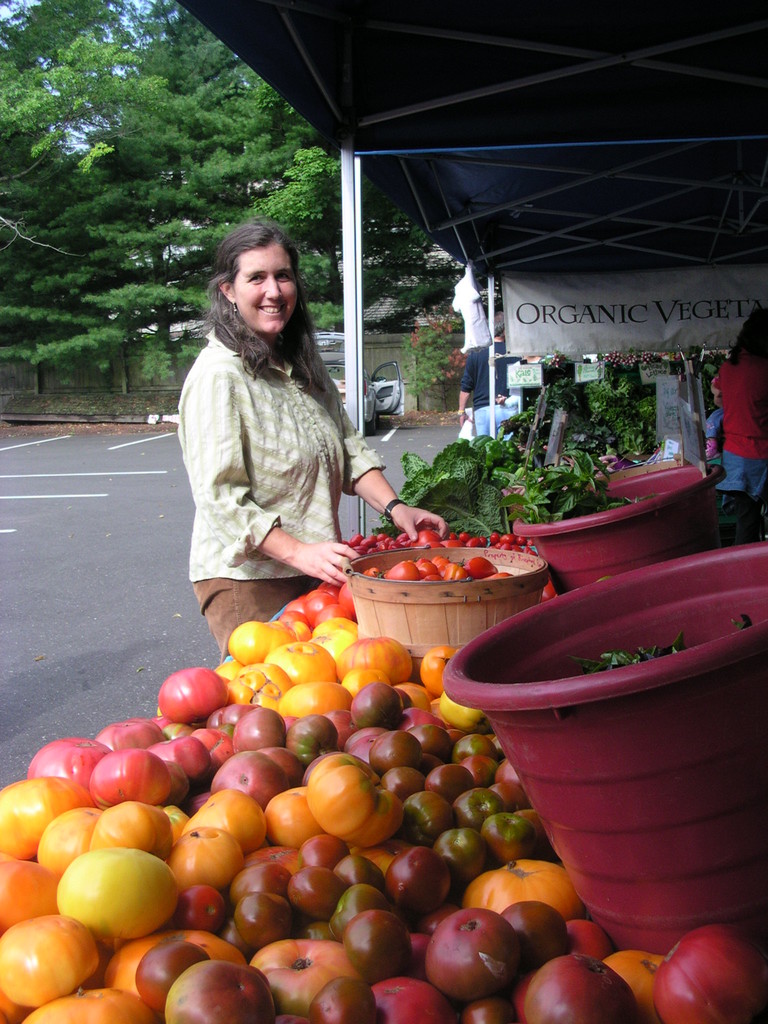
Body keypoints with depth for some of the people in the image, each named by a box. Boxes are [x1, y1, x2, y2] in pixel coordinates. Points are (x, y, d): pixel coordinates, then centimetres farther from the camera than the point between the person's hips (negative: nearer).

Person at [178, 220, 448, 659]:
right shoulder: (218, 374, -15)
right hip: (246, 576, -7)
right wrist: (299, 552, -26)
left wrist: (394, 506, -4)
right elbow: (220, 496, -20)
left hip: (317, 571, 7)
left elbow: (349, 448, 12)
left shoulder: (305, 365, 12)